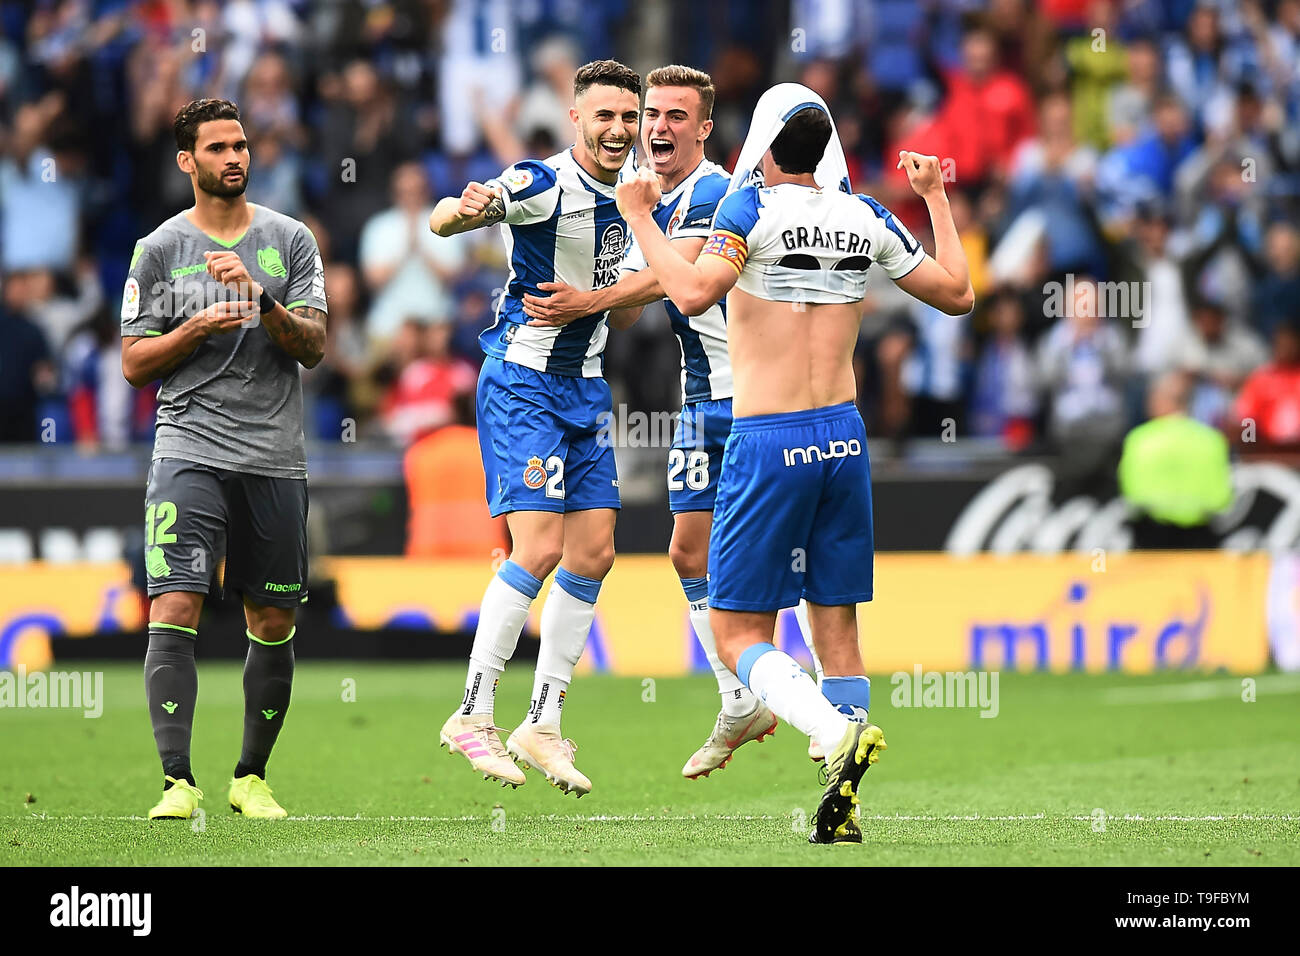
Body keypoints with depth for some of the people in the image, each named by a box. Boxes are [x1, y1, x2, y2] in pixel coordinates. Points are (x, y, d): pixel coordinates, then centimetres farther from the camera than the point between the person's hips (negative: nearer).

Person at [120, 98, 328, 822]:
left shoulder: (290, 240, 9)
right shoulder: (160, 249, 6)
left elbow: (314, 348, 1)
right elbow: (135, 363, 6)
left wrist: (259, 297, -15)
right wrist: (199, 328, -10)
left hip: (276, 457, 2)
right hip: (191, 451, -2)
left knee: (274, 624, 5)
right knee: (175, 611, -16)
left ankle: (252, 777, 19)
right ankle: (178, 781, -17)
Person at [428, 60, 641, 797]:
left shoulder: (626, 195, 9)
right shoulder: (545, 185, -16)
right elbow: (443, 220, -32)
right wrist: (463, 209, -54)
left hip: (586, 386, 8)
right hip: (523, 382, -8)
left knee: (593, 554, 4)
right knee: (540, 547, -16)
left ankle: (543, 725, 11)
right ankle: (473, 716, -7)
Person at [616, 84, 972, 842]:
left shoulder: (754, 207, -7)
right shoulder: (868, 219, 7)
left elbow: (694, 293, -22)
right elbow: (959, 294, 16)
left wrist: (640, 216, -11)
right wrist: (937, 197, 28)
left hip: (768, 442, -5)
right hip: (844, 438, 5)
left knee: (739, 633, 0)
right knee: (837, 626, 10)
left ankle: (838, 731, -25)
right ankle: (843, 807, 4)